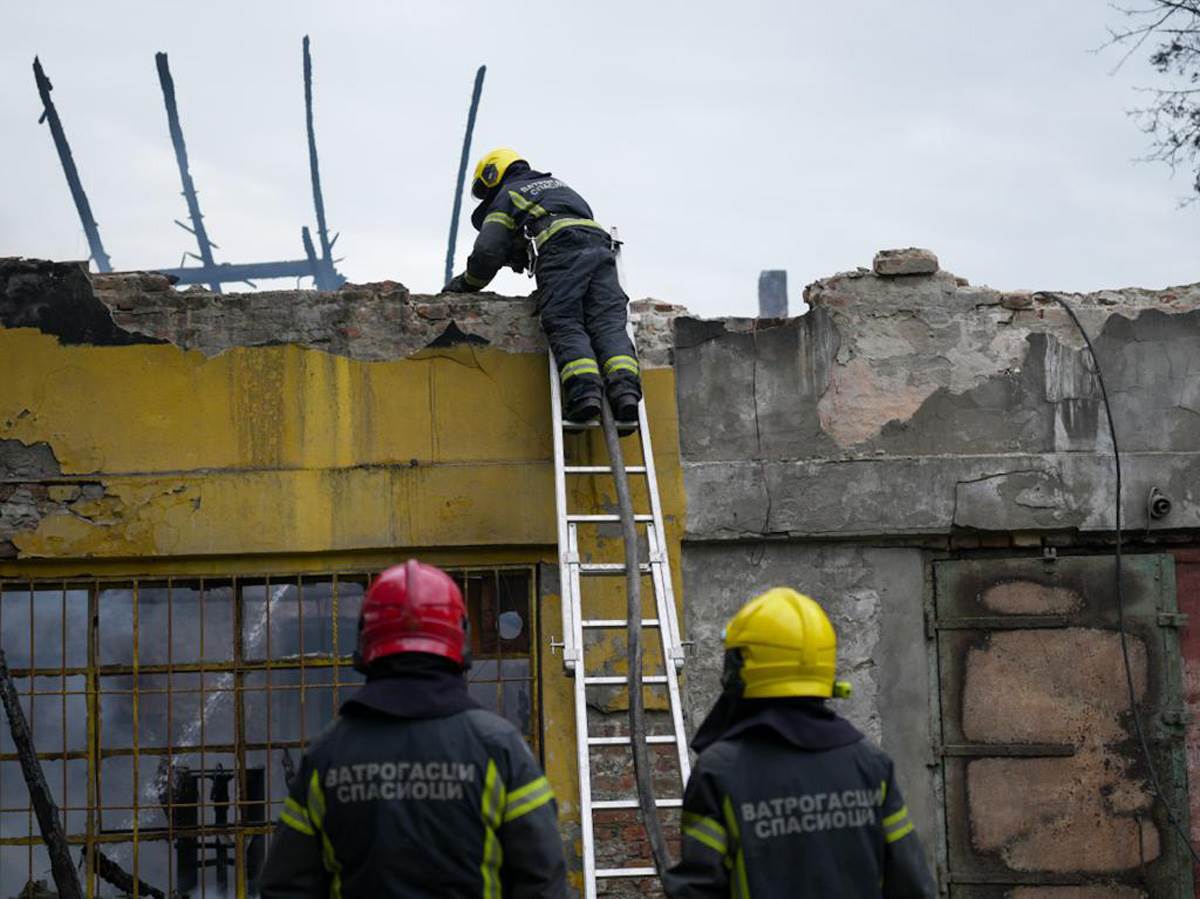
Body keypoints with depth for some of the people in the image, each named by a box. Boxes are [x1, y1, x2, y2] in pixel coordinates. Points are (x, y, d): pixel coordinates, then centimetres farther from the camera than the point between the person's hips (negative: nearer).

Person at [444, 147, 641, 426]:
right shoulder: (557, 184, 40)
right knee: (608, 324, -8)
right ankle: (625, 389, -30)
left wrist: (464, 285, 26)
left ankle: (584, 391, -34)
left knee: (565, 327, -12)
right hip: (599, 245, 5)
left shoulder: (506, 197, 19)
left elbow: (488, 253, 10)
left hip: (560, 251, -5)